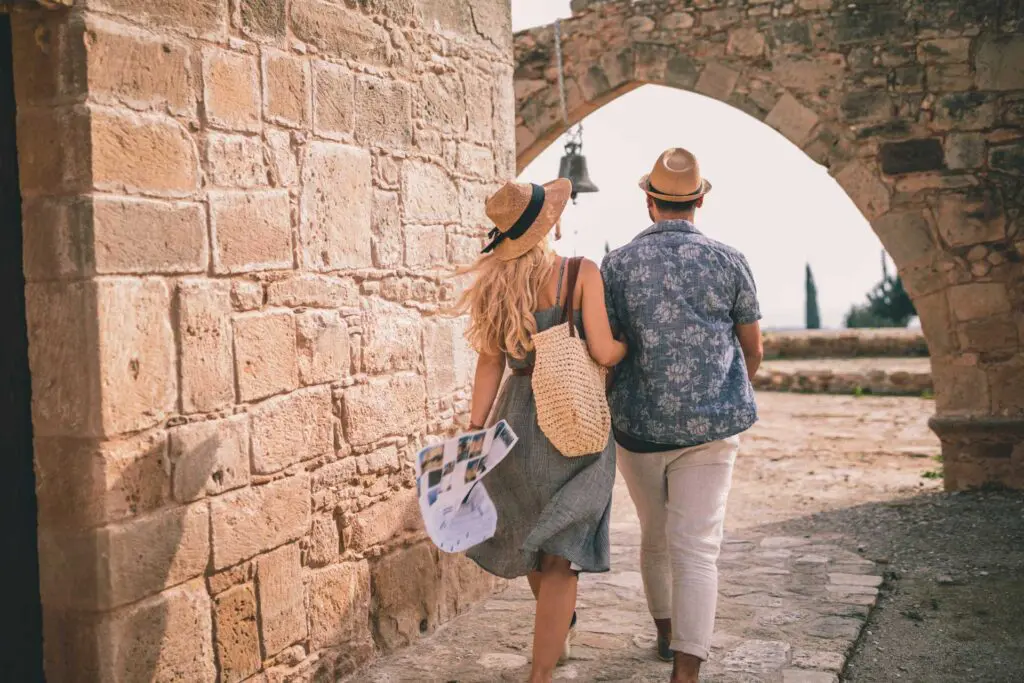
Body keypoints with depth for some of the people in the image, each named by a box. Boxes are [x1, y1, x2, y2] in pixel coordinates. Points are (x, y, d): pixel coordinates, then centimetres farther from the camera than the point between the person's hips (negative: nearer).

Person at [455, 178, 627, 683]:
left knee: (529, 536, 25)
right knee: (559, 552, 0)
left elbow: (491, 362, 0)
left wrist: (473, 432, 0)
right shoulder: (583, 273, -10)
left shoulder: (495, 284, 2)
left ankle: (558, 633, 47)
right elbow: (604, 354, -14)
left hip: (519, 420, 4)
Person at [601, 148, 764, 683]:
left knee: (654, 536, 20)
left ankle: (666, 633, 40)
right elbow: (753, 350, 7)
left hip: (639, 424, 1)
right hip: (710, 425, -1)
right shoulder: (729, 262, -1)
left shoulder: (617, 264, -3)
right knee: (695, 548, -3)